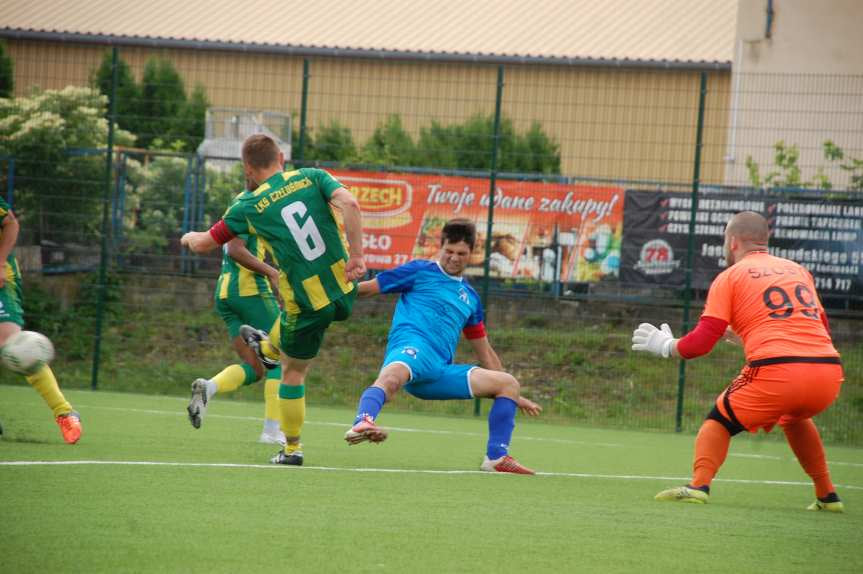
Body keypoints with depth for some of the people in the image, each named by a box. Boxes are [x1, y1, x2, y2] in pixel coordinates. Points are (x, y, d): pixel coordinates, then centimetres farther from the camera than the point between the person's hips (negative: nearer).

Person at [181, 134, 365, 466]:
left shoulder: (249, 206, -3)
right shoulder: (312, 177, 0)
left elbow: (204, 244, 8)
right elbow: (350, 204, -18)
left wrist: (189, 237, 31)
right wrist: (356, 254, -17)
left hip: (308, 304, -3)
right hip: (345, 291, 3)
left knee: (293, 373, 18)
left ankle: (291, 449, 28)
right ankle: (270, 348, 62)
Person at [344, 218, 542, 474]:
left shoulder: (470, 297, 28)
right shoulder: (420, 271, 12)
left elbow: (485, 352, 34)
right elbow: (367, 288, 10)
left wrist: (514, 396, 35)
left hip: (442, 371, 6)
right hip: (413, 347, -6)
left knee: (508, 384, 2)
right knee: (392, 375, -41)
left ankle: (497, 457, -4)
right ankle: (362, 423, -69)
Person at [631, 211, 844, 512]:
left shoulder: (730, 277, 10)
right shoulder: (799, 270, 25)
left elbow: (701, 342, 3)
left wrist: (666, 346, 23)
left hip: (777, 372, -5)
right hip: (830, 372, 5)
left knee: (720, 419, 14)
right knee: (794, 417, 35)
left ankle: (699, 484, -10)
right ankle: (827, 496, 29)